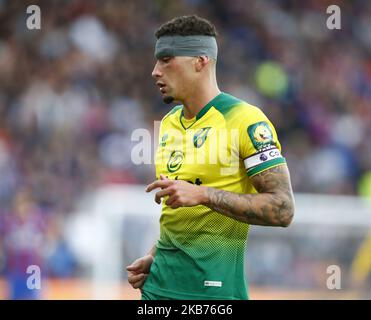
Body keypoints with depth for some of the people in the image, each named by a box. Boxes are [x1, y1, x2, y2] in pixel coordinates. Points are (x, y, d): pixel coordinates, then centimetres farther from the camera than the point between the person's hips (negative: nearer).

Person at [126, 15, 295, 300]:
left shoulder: (246, 121, -10)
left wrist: (203, 194, -23)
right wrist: (154, 258, 9)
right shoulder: (169, 123, 12)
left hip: (213, 288, -6)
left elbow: (282, 209, -17)